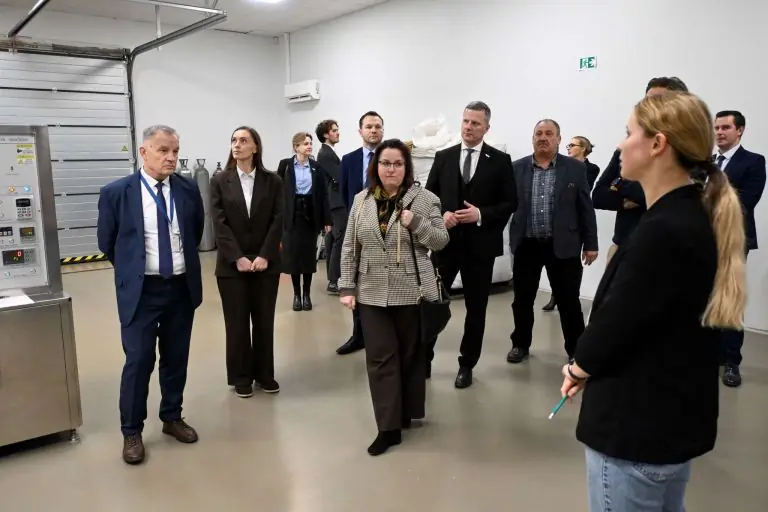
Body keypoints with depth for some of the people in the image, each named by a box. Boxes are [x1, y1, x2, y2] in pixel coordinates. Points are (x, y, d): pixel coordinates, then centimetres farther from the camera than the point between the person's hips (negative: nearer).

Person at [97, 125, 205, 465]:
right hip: (142, 290, -3)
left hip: (183, 287, 3)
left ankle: (172, 418, 32)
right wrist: (131, 269, 11)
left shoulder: (189, 189, 0)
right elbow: (107, 242, 4)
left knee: (176, 358, 14)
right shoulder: (116, 193, -8)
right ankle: (131, 432, 18)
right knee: (138, 361, 1)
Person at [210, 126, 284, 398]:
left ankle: (264, 373, 22)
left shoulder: (272, 181, 2)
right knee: (237, 322, 6)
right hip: (231, 265, 0)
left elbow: (278, 221, -3)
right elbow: (219, 223, -5)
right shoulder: (220, 181, 1)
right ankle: (241, 377, 19)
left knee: (264, 321, 8)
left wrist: (264, 256, -13)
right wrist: (237, 258, -14)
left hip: (266, 263, 1)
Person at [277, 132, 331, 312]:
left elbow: (322, 194, 3)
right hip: (292, 215, -1)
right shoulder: (285, 164, -1)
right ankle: (296, 294, 15)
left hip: (311, 214, 2)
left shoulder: (316, 166, 4)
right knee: (293, 254, 2)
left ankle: (307, 294, 16)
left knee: (309, 254, 5)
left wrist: (326, 219, -1)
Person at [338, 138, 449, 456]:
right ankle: (389, 427, 8)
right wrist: (347, 287, 2)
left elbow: (441, 241, -3)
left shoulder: (424, 199, -3)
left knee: (410, 354, 11)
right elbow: (350, 247, 7)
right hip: (372, 294, 2)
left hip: (412, 292, -2)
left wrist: (416, 223, -19)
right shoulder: (362, 201, 6)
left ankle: (407, 413, 30)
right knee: (380, 358, 1)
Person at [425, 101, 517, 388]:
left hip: (481, 244, -1)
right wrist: (440, 216, -12)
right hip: (445, 241, 1)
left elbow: (510, 203, -2)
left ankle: (466, 365, 24)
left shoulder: (500, 160, 0)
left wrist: (481, 214, -16)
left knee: (475, 308, 9)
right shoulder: (443, 157, 6)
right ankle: (423, 359, 19)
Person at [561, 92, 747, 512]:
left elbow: (615, 320, -22)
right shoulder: (695, 217, 5)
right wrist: (590, 365, 1)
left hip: (637, 425, -9)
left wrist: (578, 367, -2)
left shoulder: (664, 230, -26)